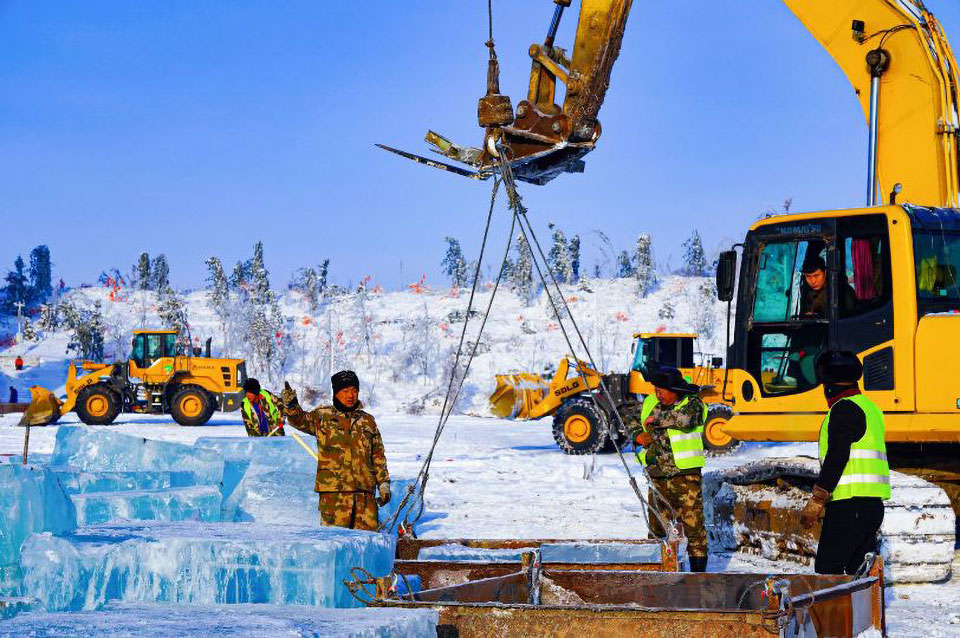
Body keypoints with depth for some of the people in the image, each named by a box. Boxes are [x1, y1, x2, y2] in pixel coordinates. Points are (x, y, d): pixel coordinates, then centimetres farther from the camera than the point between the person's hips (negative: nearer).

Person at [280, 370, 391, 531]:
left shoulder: (368, 421, 18)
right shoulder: (323, 416, 9)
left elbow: (378, 455, 21)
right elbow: (300, 420, -7)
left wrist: (383, 482, 14)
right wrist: (291, 405, -28)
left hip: (365, 491, 3)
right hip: (333, 490, -3)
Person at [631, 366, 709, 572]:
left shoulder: (692, 403, -6)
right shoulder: (650, 403, 11)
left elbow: (684, 419, -28)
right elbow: (633, 421, 24)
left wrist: (656, 419, -15)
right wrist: (639, 434, 2)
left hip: (685, 475, -5)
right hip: (657, 476, 5)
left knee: (693, 523, -7)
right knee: (656, 525, 12)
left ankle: (698, 568, 0)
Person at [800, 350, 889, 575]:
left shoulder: (844, 408, -9)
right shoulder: (870, 408, 21)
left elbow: (837, 457, -18)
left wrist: (816, 501, -18)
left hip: (849, 505, -9)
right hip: (874, 504, 9)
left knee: (827, 569, -7)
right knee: (858, 570, 11)